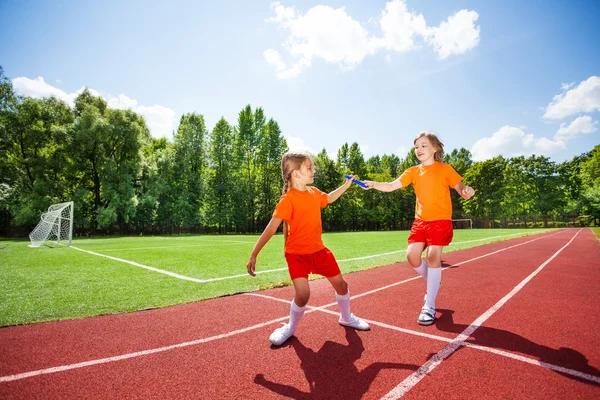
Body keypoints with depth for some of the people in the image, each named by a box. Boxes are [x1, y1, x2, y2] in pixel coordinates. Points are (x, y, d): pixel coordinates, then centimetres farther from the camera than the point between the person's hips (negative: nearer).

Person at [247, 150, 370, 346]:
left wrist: (346, 185, 19)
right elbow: (271, 228, -25)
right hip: (297, 254, -6)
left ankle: (346, 317, 42)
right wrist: (254, 254, -28)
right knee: (302, 294, -17)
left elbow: (329, 198, 25)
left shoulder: (314, 193, 0)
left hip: (318, 250, 7)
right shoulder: (288, 199, -21)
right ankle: (290, 327, 16)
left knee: (341, 284, 13)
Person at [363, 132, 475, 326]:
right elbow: (392, 186, -4)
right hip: (420, 221, 4)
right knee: (412, 255, -3)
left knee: (433, 256, -13)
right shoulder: (413, 172, 6)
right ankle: (433, 283, 28)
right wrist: (374, 184, -21)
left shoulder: (444, 169, -2)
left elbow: (460, 188, -1)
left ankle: (429, 307, -1)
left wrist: (466, 192, -26)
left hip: (440, 220, -4)